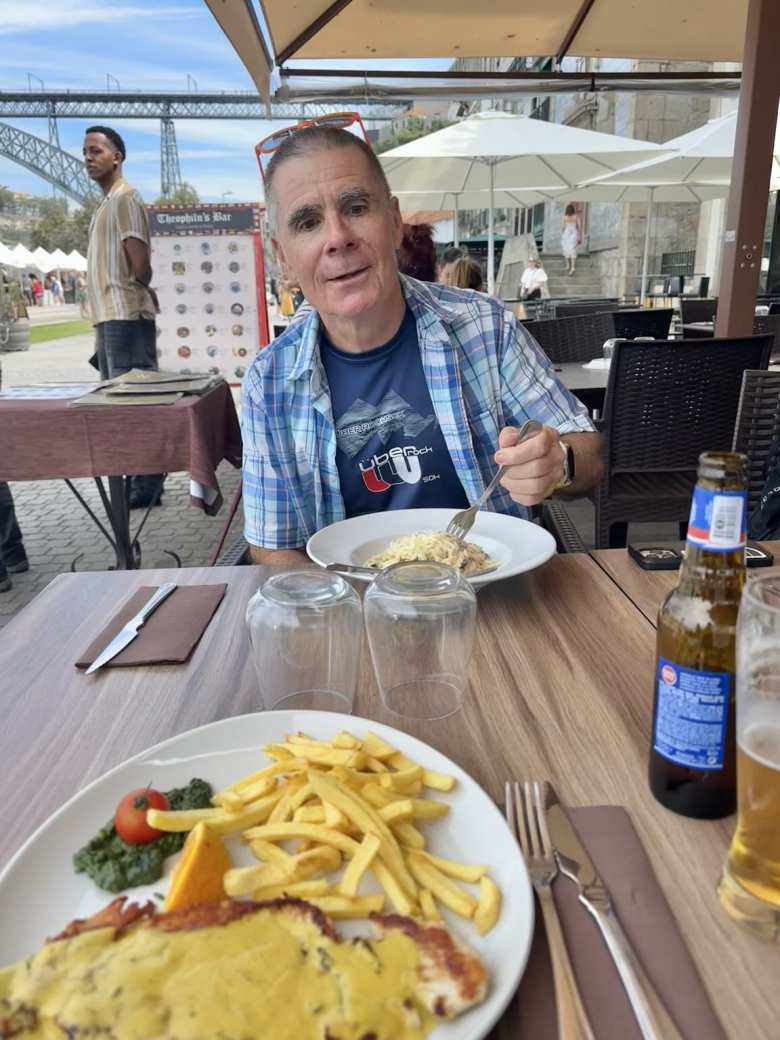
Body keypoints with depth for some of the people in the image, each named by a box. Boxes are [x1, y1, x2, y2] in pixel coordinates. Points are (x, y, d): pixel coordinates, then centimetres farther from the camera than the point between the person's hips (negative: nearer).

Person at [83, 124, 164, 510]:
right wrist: (100, 320, 18)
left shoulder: (124, 198, -7)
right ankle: (133, 479, 17)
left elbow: (140, 264, -16)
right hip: (110, 316, 10)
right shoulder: (107, 202, 22)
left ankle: (146, 485, -4)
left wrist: (140, 292, 2)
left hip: (125, 316, -10)